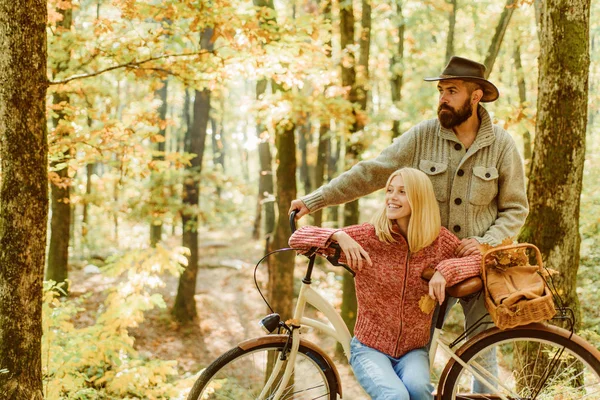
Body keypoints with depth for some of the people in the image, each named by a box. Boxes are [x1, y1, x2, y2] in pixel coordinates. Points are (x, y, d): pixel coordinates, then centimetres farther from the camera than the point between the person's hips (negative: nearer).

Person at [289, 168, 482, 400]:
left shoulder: (439, 241, -3)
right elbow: (297, 238, -10)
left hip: (413, 350, 2)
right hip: (369, 347, -1)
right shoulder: (367, 237, -9)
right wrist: (339, 236, -29)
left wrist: (445, 270, -22)